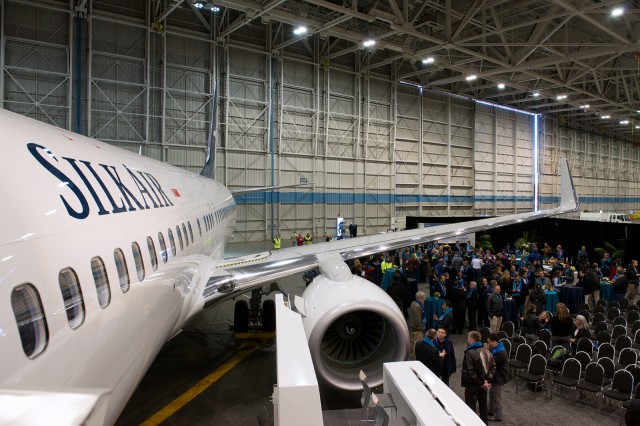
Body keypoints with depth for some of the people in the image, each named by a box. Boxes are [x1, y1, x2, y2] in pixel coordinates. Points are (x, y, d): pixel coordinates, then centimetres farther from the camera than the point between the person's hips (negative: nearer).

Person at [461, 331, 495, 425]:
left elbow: (470, 372, -25)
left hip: (472, 385, -7)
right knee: (483, 406, 21)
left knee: (471, 408, 5)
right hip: (483, 384, 7)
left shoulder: (470, 353, -22)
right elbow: (493, 366, 3)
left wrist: (481, 382, -14)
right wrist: (487, 380, -3)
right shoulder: (487, 351, 0)